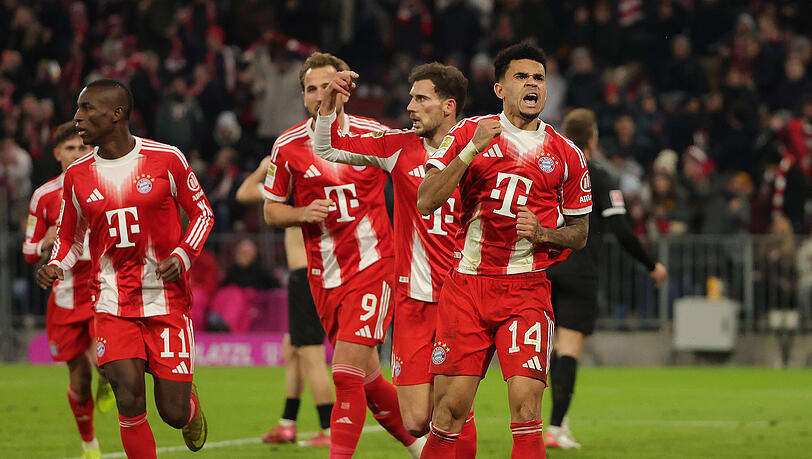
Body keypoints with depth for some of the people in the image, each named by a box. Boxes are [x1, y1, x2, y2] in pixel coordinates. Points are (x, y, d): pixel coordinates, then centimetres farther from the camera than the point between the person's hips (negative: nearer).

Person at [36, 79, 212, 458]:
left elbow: (202, 214, 6)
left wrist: (182, 256, -12)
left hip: (167, 300, -2)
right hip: (114, 306, 2)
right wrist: (55, 266, -6)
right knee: (129, 402, -15)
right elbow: (70, 237, 16)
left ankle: (191, 401, 35)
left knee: (174, 413, -2)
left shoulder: (166, 159, -5)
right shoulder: (78, 175, 4)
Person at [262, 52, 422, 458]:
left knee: (347, 375, -15)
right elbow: (271, 210, 9)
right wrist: (303, 213, -11)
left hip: (372, 266, -3)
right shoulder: (287, 147, 0)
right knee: (367, 379, 11)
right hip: (324, 277, 3)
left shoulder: (375, 136, -5)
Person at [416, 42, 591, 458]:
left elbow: (579, 233, 15)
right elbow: (425, 202, -5)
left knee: (526, 407, -13)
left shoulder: (566, 155, 8)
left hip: (526, 289, 0)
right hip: (466, 284, 0)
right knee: (451, 407, -3)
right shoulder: (468, 133, 5)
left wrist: (542, 233, -6)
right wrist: (472, 149, -14)